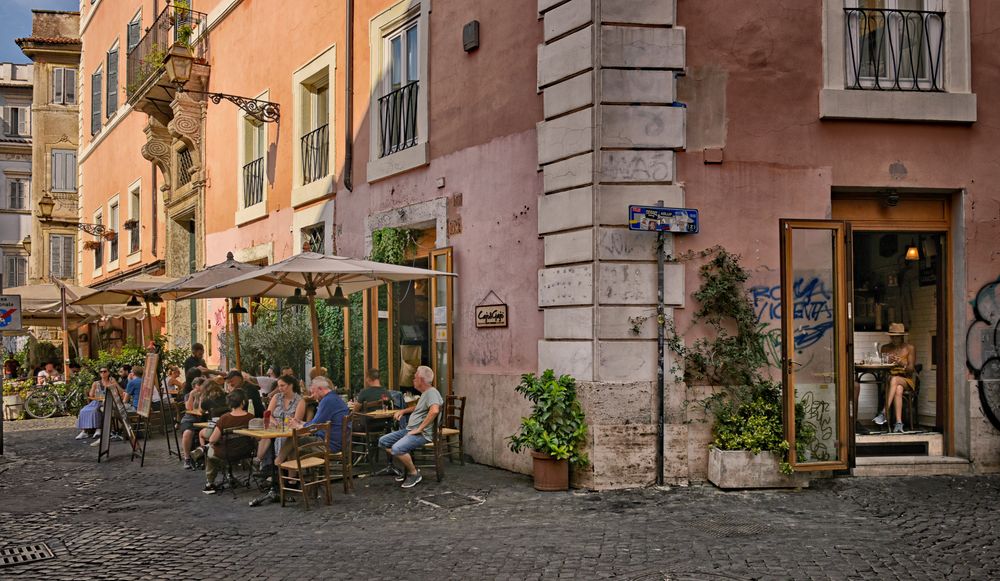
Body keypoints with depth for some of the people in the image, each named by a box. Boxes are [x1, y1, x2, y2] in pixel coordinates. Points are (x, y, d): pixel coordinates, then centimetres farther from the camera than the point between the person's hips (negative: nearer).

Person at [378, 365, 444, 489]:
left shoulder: (432, 392, -14)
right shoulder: (424, 393, 20)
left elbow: (434, 410, -33)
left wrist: (419, 429, -29)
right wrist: (403, 411, 26)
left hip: (422, 434, -11)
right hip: (409, 430, 11)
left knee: (397, 449, -32)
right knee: (383, 441, 8)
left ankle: (414, 474, -10)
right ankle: (407, 468, 9)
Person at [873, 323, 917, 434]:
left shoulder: (910, 348, 5)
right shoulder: (885, 348, 12)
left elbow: (911, 369, -3)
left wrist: (902, 364, -23)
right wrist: (886, 362, -15)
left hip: (906, 380, -1)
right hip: (889, 379, 1)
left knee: (894, 380, -39)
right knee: (898, 390, -36)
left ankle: (884, 413, -47)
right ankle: (899, 423, -47)